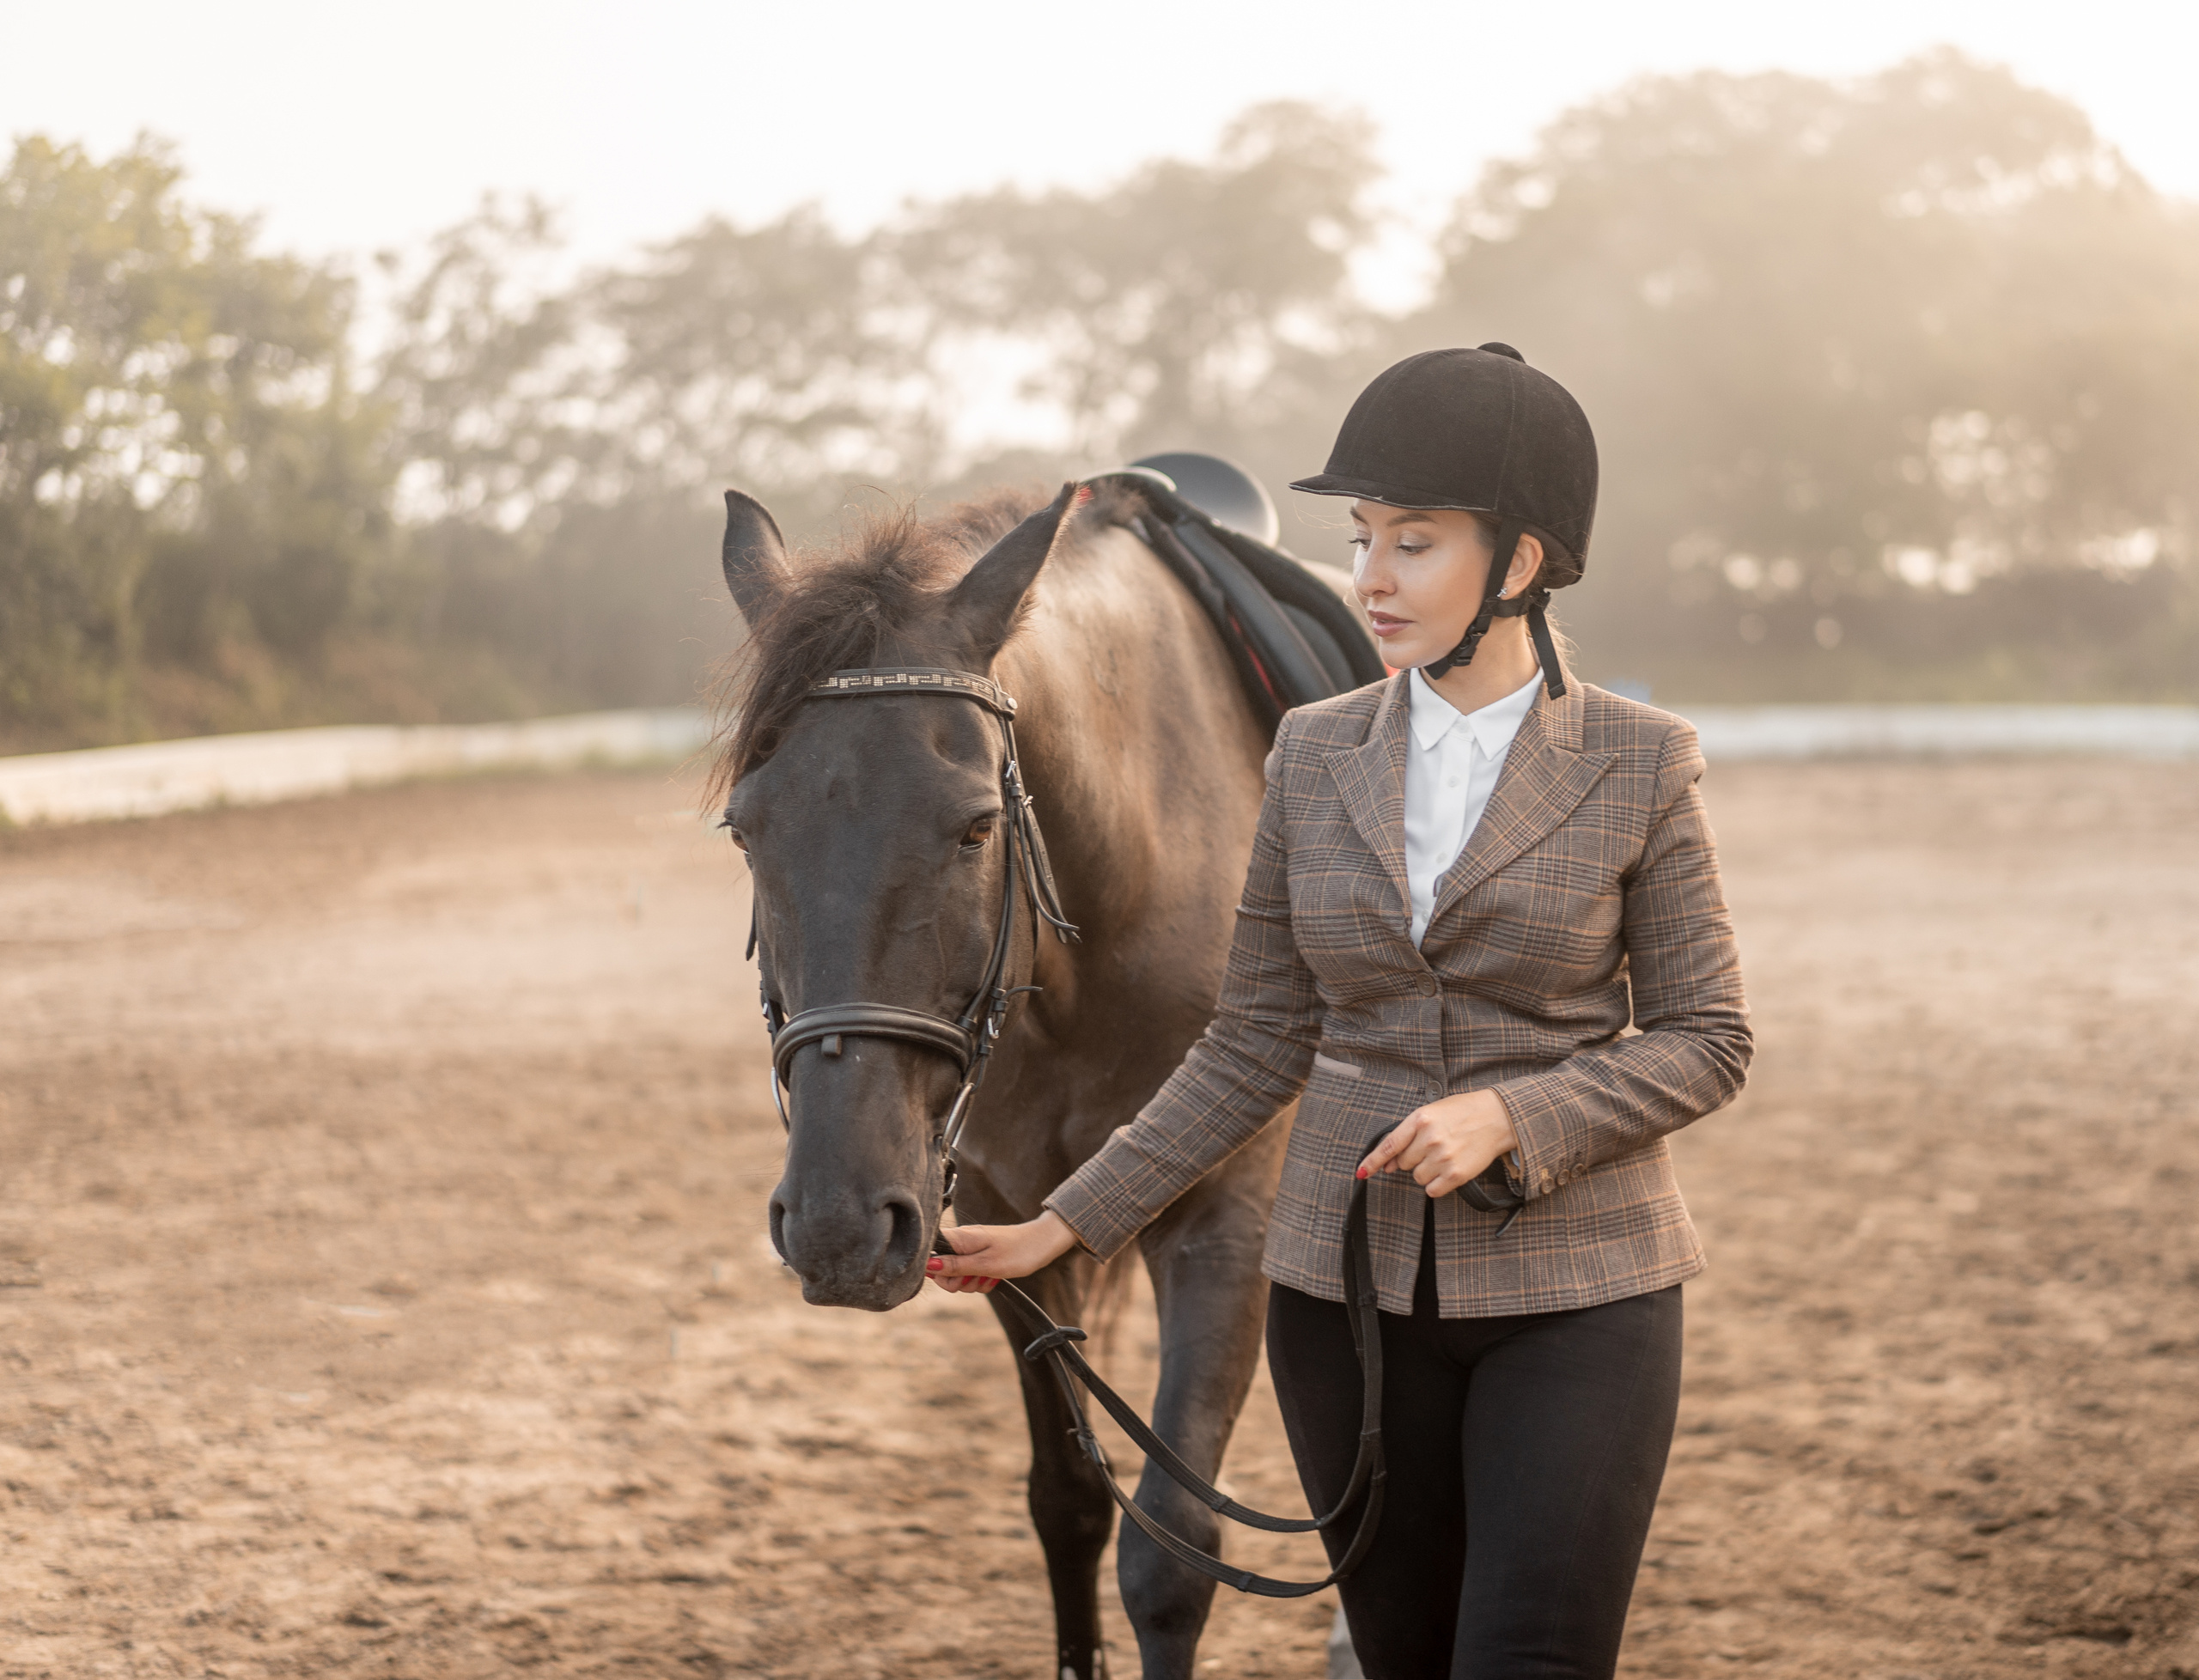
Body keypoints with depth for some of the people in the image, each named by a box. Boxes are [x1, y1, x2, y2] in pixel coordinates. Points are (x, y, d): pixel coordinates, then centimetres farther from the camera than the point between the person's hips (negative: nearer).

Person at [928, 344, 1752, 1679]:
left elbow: (1708, 1042, -3)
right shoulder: (1316, 757, 4)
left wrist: (1510, 1116, -18)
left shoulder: (1640, 765, -4)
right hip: (1349, 1282, 3)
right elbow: (1256, 1049, 8)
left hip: (1573, 1288, -3)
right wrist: (1064, 1226, 3)